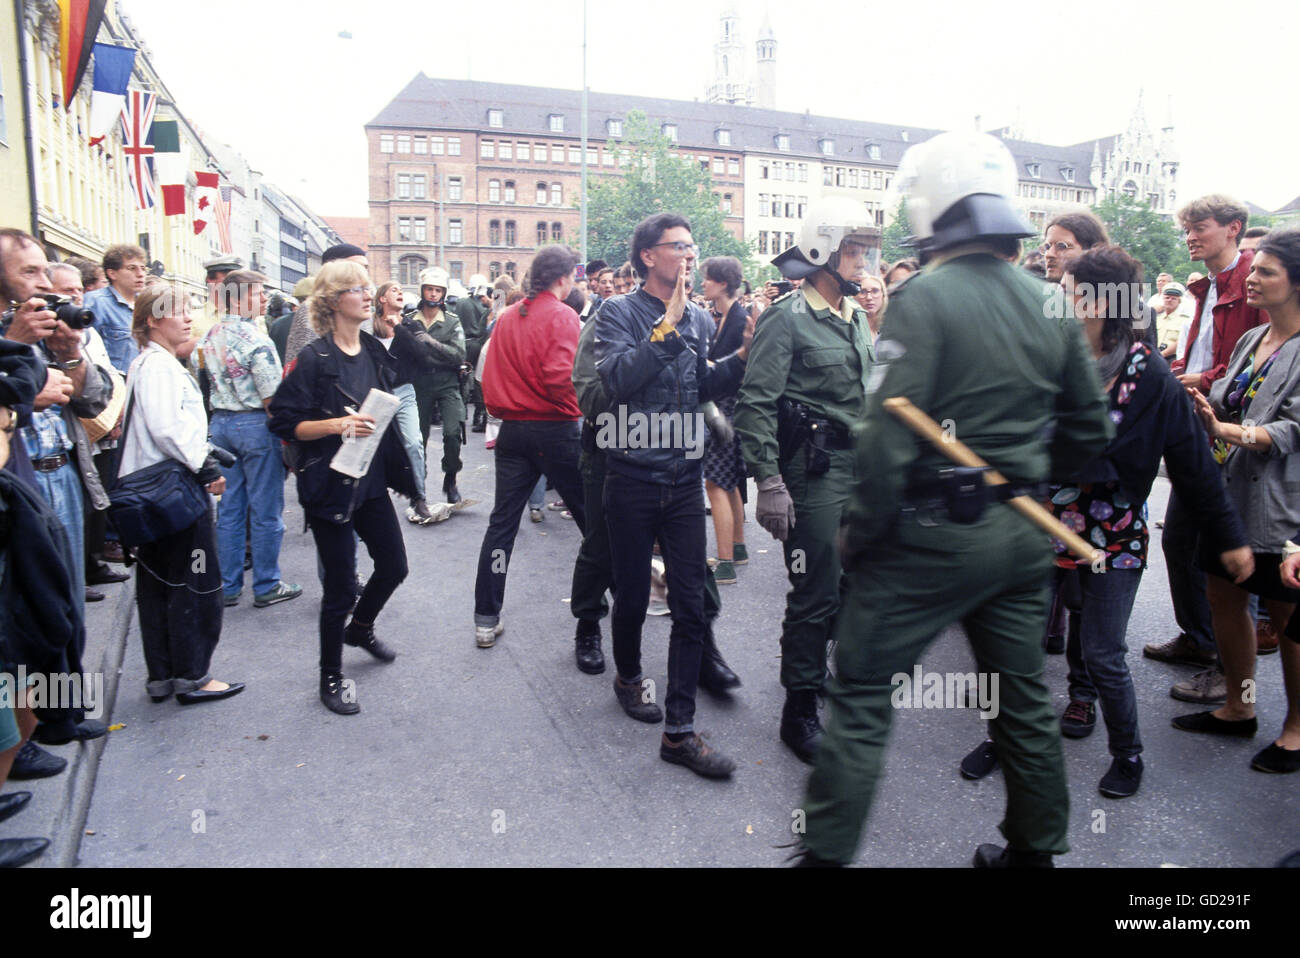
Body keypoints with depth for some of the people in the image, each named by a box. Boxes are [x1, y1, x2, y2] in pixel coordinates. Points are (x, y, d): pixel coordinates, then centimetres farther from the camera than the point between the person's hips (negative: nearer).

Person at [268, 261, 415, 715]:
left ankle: (360, 629, 45)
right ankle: (331, 678, 21)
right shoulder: (314, 359, -13)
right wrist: (336, 424, -26)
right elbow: (284, 422, -15)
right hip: (330, 485, -7)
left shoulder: (375, 352, 7)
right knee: (341, 586, 1)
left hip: (372, 480, 7)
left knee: (394, 567, 15)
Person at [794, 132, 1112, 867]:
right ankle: (1033, 848, 36)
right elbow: (1089, 428, 11)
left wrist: (863, 531, -11)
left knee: (863, 696, 4)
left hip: (932, 531, -7)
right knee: (1024, 696, 20)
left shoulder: (927, 297, -14)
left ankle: (826, 851, 12)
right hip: (1022, 533, 7)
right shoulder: (1051, 304, 6)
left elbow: (889, 433, -21)